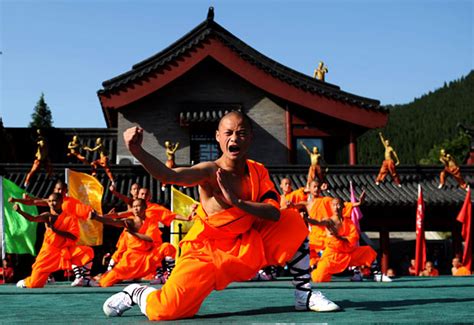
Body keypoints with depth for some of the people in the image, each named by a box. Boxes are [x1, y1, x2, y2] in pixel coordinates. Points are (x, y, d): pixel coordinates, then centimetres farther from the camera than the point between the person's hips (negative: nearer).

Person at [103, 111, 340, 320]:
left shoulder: (258, 172, -4)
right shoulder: (210, 172, -21)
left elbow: (275, 213, -17)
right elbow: (170, 175, -42)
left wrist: (237, 201, -31)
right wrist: (137, 151, -59)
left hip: (247, 246, 5)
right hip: (206, 252, -5)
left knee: (292, 221, -6)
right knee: (165, 310, -22)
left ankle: (304, 295, 8)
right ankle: (136, 293, 16)